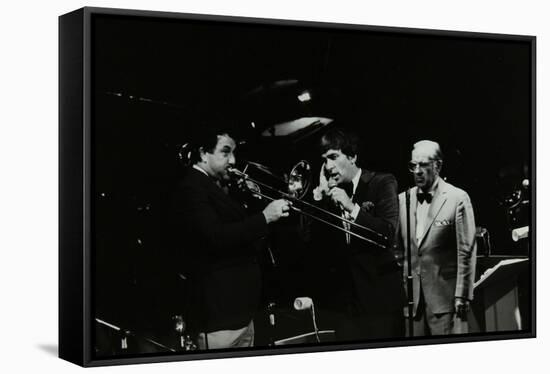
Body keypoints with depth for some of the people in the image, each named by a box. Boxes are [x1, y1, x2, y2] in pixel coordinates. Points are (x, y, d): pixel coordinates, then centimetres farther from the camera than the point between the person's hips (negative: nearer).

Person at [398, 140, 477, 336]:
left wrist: (462, 296, -9)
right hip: (411, 298, 4)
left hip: (445, 297, -4)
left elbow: (466, 253, -5)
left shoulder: (457, 198, -4)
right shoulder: (403, 199, 10)